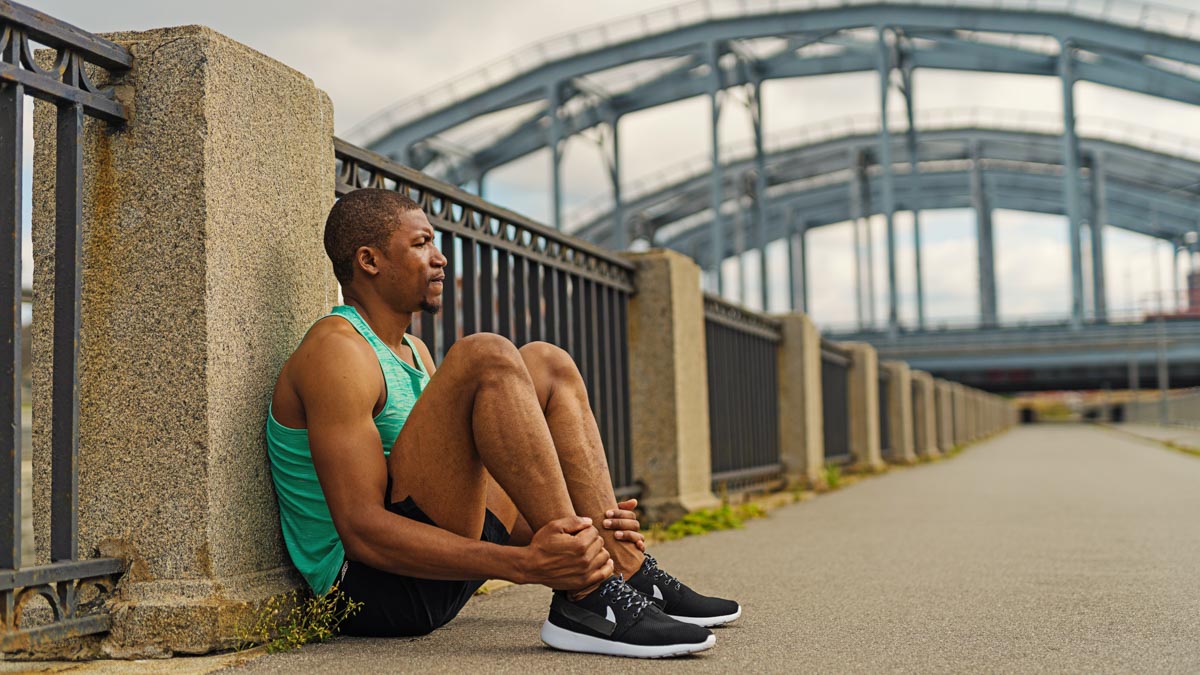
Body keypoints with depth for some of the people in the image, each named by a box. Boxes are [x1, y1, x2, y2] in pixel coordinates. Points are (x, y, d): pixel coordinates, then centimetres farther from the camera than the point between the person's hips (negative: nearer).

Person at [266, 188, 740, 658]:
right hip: (367, 586, -9)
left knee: (545, 364, 8)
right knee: (486, 358, -24)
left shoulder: (413, 353, 18)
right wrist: (524, 564, -33)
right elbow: (361, 530, -23)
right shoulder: (336, 351, -12)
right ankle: (586, 598, -26)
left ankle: (629, 573, -1)